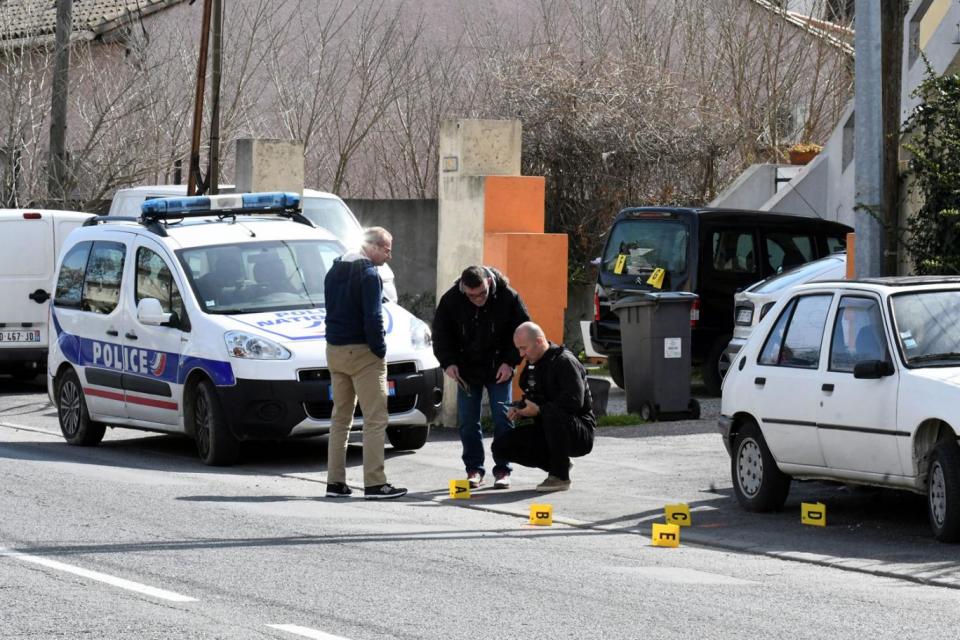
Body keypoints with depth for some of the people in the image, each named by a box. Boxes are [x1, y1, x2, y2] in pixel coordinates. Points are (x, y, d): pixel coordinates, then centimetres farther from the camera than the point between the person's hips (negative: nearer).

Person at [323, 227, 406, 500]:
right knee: (375, 419, -6)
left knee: (340, 418, 13)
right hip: (362, 353, -8)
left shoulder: (334, 271, 13)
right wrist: (380, 351, -9)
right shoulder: (368, 274, -14)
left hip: (335, 351, 8)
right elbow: (373, 318, -20)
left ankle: (335, 482, 12)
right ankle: (374, 483, -11)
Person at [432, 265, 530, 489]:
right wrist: (448, 362, -11)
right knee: (467, 421, 0)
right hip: (467, 370, 2)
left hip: (499, 370, -2)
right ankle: (474, 469, 8)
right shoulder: (451, 300, -12)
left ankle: (502, 470, 3)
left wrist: (509, 362, -11)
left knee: (502, 418, -5)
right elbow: (441, 334, 1)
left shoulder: (507, 297, -15)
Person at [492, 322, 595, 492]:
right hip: (546, 432, 9)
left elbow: (574, 401, -28)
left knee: (553, 413, -41)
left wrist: (539, 410, -23)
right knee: (501, 447, -3)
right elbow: (533, 399, 23)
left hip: (581, 433, -9)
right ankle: (558, 464, 6)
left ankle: (560, 476, -25)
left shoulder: (565, 362, -16)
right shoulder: (532, 366, 13)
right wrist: (519, 410, 1)